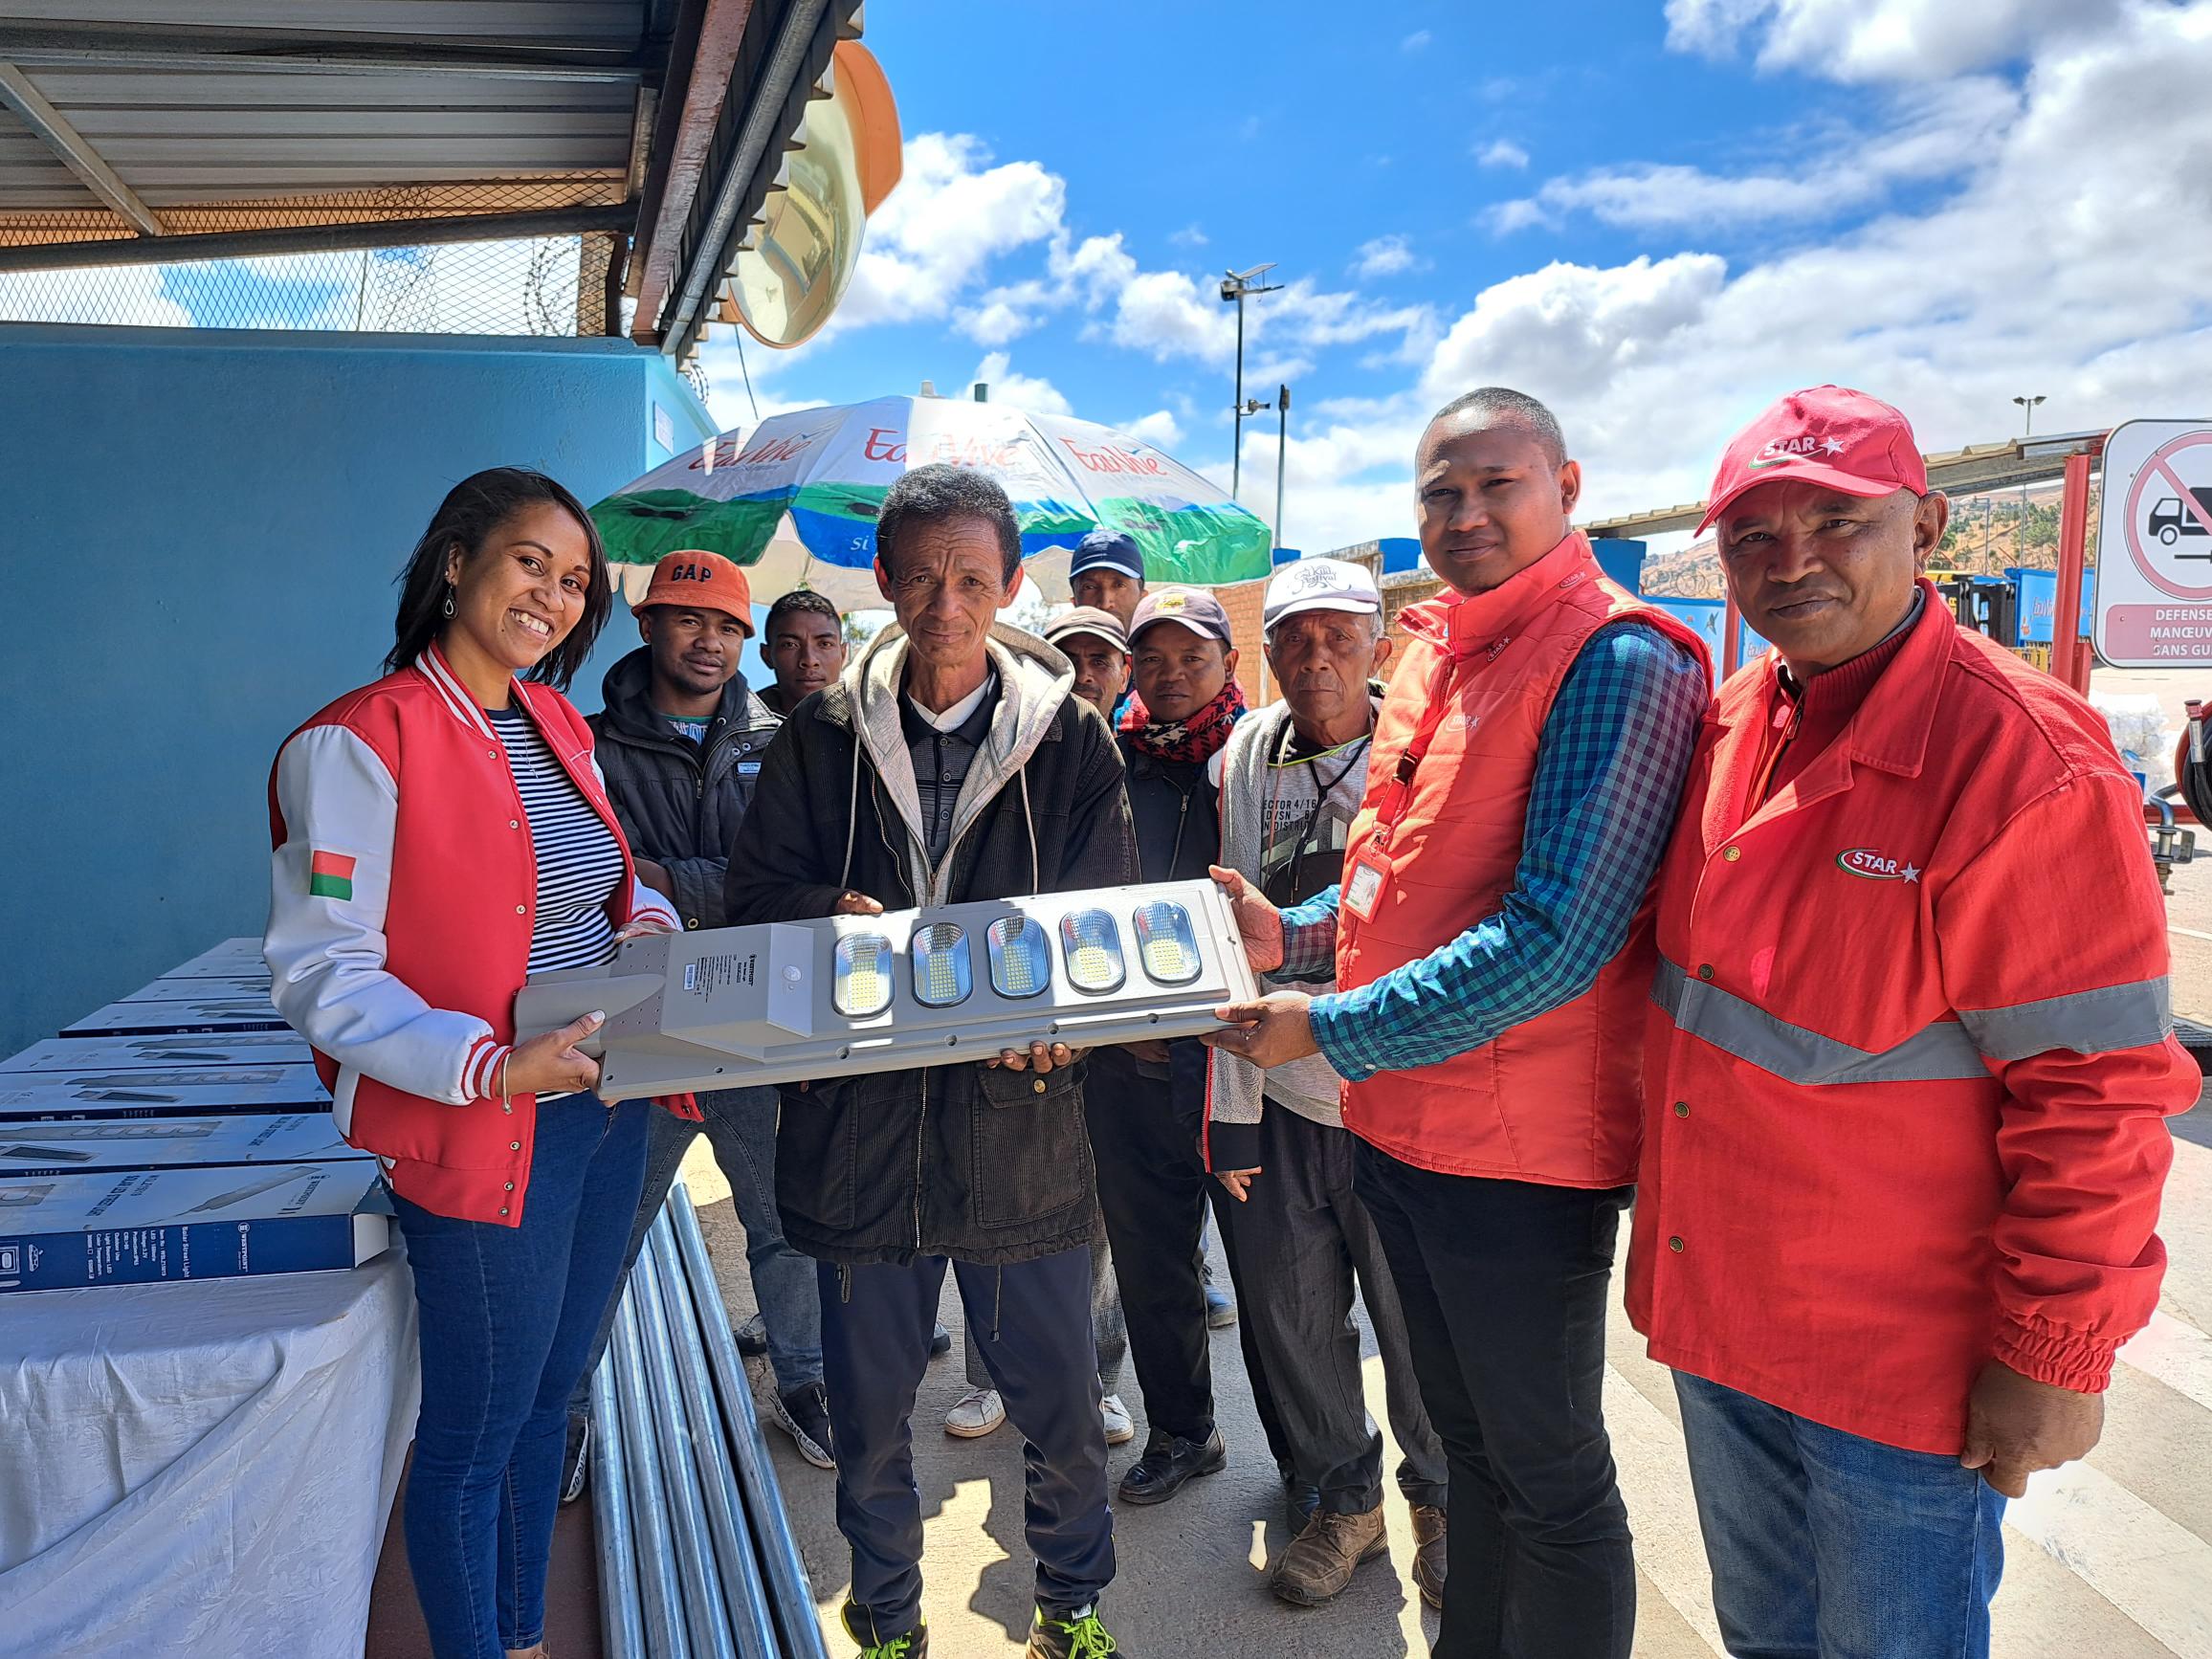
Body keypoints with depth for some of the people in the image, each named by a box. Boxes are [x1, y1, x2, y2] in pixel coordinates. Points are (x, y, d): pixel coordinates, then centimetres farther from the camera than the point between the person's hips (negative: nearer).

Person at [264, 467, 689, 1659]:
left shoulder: (558, 725, 9)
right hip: (485, 1137, -8)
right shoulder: (358, 743, -14)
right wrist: (491, 1065, -28)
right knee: (475, 1435, 9)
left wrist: (650, 923, -3)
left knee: (549, 1396, 22)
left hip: (608, 1108, 8)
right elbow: (320, 976, -17)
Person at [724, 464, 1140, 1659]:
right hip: (859, 1123, 1)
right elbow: (759, 896, 3)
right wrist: (840, 920, -18)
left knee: (1061, 1404, 11)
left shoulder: (1071, 738, 1)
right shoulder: (823, 736, 5)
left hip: (1019, 1123, -1)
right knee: (869, 1409, 16)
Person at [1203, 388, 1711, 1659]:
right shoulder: (1433, 658, 9)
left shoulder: (1617, 662, -17)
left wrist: (1333, 1032, -21)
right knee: (1467, 1441, 25)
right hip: (1401, 1125, 8)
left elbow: (1557, 936, -25)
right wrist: (1294, 935, 2)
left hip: (1524, 1151, -8)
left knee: (1549, 1479, 11)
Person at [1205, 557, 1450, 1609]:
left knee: (1414, 1323, 8)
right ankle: (1345, 1500, 37)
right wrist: (1229, 1108, 4)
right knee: (1290, 1310, 12)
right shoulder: (1246, 758, 3)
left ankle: (1439, 1500, 36)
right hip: (1282, 1092, 4)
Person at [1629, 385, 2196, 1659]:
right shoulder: (1733, 723, 1)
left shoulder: (2027, 760, -20)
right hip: (1716, 1310, 6)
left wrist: (2054, 1360, -15)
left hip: (1899, 1360, -6)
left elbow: (2098, 1096, -19)